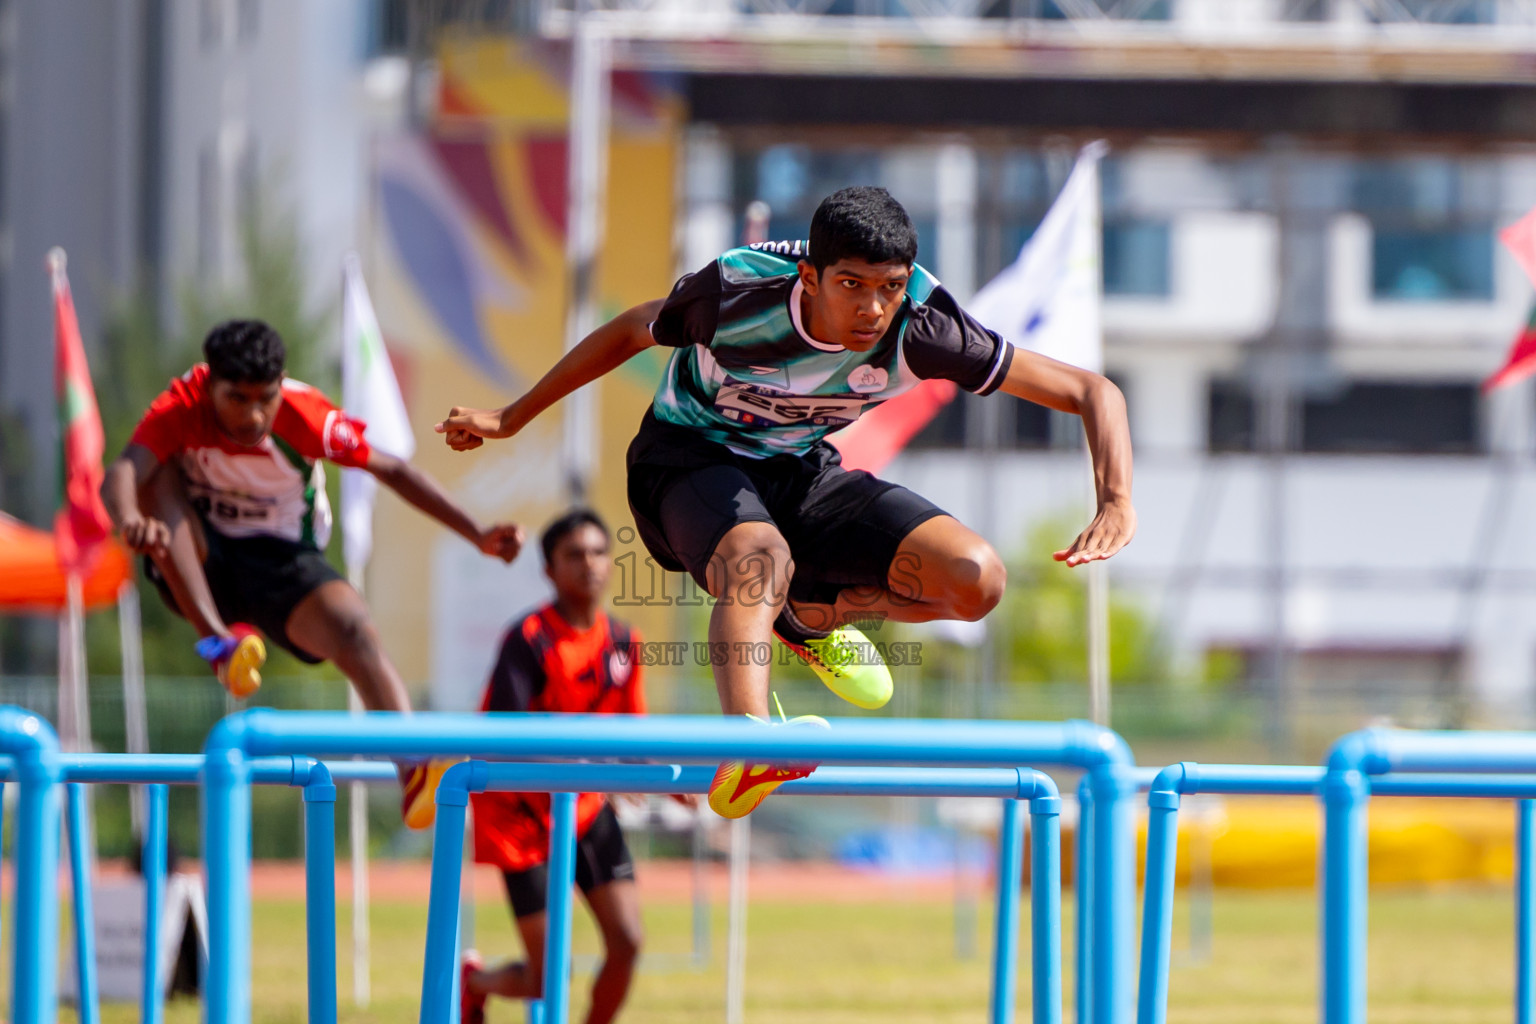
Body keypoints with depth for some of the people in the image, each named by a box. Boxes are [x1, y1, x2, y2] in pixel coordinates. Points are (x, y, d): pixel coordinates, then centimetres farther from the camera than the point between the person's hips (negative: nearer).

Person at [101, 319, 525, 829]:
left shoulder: (307, 418, -19)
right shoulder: (181, 410, -23)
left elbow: (392, 470, -9)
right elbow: (121, 474, -39)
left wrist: (478, 534, -16)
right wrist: (129, 519, -64)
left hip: (280, 558, 0)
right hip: (193, 560, 0)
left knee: (355, 632, -30)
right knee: (159, 472, -29)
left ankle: (413, 771, -42)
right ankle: (216, 639, -36)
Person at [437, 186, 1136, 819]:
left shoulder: (918, 327, -25)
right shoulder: (738, 291, -28)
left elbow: (1092, 393, -21)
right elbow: (633, 331, -5)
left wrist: (1117, 504, -38)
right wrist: (511, 419, 3)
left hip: (800, 472, 4)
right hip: (691, 461, -4)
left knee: (975, 580, -17)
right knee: (759, 554, -40)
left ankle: (809, 617, 9)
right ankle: (743, 750, -59)